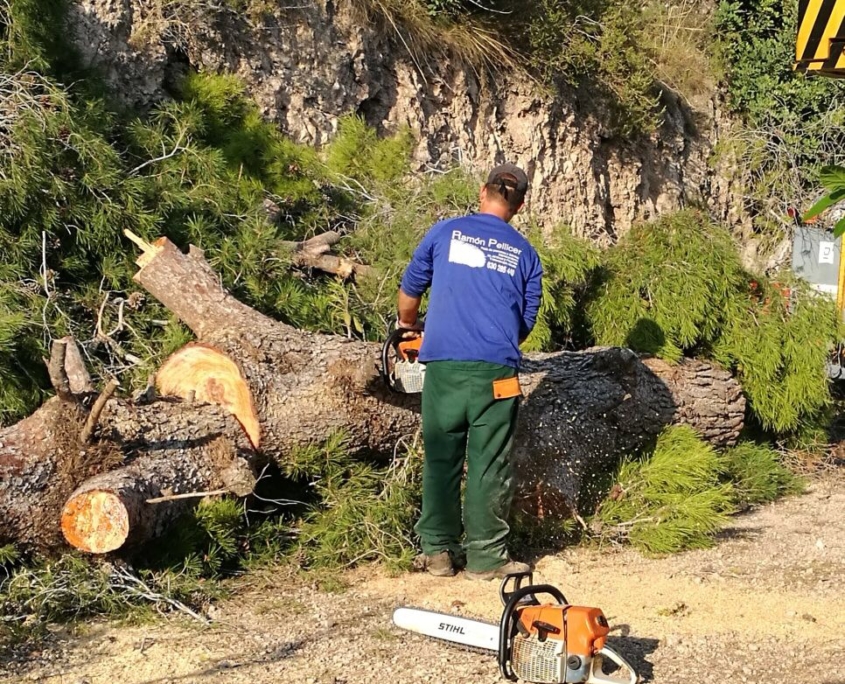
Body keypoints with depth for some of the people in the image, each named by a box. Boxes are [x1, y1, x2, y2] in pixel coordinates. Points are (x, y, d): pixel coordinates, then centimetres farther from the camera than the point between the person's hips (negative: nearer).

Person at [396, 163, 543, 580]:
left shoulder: (445, 233, 6)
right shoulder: (524, 255, 8)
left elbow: (410, 289, 15)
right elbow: (526, 322, 15)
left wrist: (408, 324, 35)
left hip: (443, 368, 1)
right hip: (495, 372, 0)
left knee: (441, 461, 10)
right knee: (489, 465, 6)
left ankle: (438, 550, 15)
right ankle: (486, 556, 9)